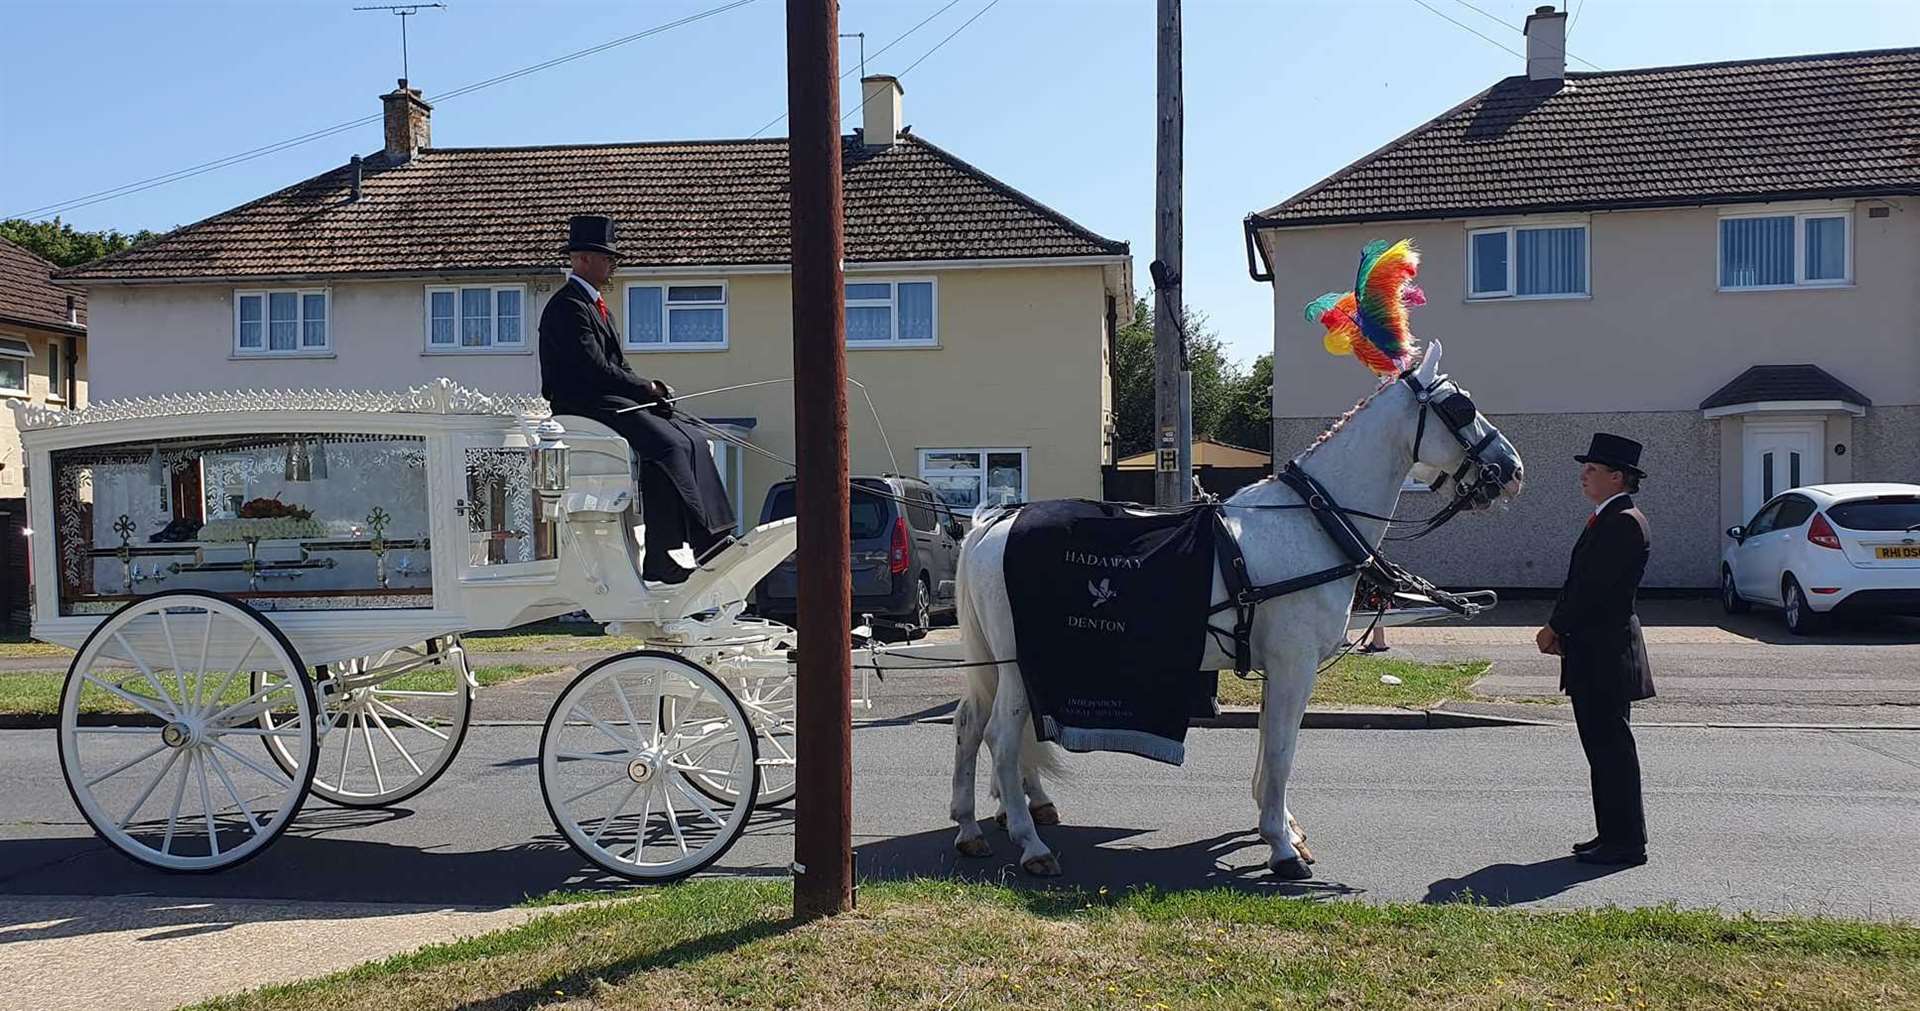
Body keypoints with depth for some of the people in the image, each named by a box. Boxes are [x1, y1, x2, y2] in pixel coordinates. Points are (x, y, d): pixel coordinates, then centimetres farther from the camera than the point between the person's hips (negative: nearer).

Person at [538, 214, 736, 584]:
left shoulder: (597, 305, 21)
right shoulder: (566, 307, -11)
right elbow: (595, 369, -20)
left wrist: (653, 392, 2)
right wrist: (646, 389, -13)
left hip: (611, 401, 10)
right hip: (580, 407, -10)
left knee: (692, 439, -1)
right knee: (663, 444, -25)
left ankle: (712, 538, -6)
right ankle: (662, 560, -24)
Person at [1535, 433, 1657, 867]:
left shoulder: (1623, 522, -15)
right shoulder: (1606, 520, 17)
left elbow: (1596, 588, -20)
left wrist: (1554, 629, -10)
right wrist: (1559, 631, 7)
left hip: (1606, 654, -10)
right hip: (1593, 655, 10)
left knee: (1612, 747, -4)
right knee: (1602, 747, 14)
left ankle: (1626, 842, 4)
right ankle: (1613, 835, 23)